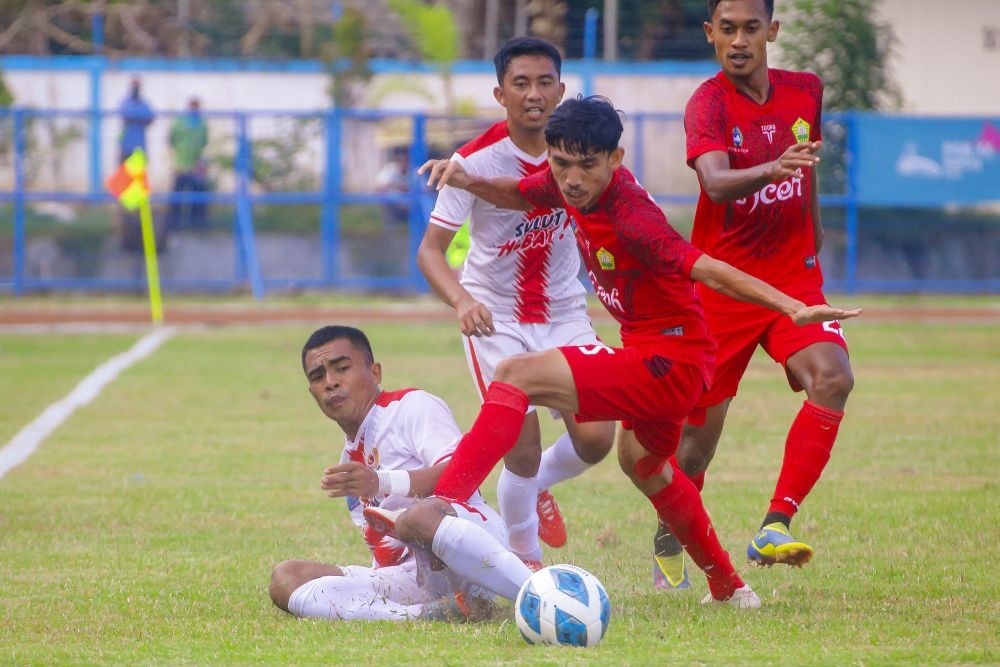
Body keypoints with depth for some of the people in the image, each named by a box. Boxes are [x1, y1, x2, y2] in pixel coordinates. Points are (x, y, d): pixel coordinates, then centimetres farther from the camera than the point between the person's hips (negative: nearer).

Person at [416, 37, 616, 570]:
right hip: (495, 318, -3)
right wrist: (462, 302, -41)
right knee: (523, 448, -13)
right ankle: (525, 560, 12)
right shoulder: (475, 161, -19)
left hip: (564, 311, 4)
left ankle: (538, 487, 27)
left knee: (595, 438, -8)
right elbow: (430, 250, -22)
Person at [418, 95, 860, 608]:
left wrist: (792, 307, -44)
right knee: (642, 462, 35)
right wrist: (467, 182, 1)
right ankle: (728, 588, 52)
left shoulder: (631, 216, -27)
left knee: (516, 375, -21)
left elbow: (709, 271, -33)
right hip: (654, 354, 11)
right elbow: (520, 195, 20)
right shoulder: (569, 183, -2)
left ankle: (440, 508, -28)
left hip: (670, 363, -11)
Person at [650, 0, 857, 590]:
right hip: (720, 284, -3)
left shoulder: (806, 92, 2)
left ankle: (776, 527, -26)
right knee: (701, 425, 3)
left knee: (832, 379, -25)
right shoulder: (709, 102, -14)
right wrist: (770, 170, -51)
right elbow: (715, 182, -33)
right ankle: (671, 538, 32)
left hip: (794, 277, 3)